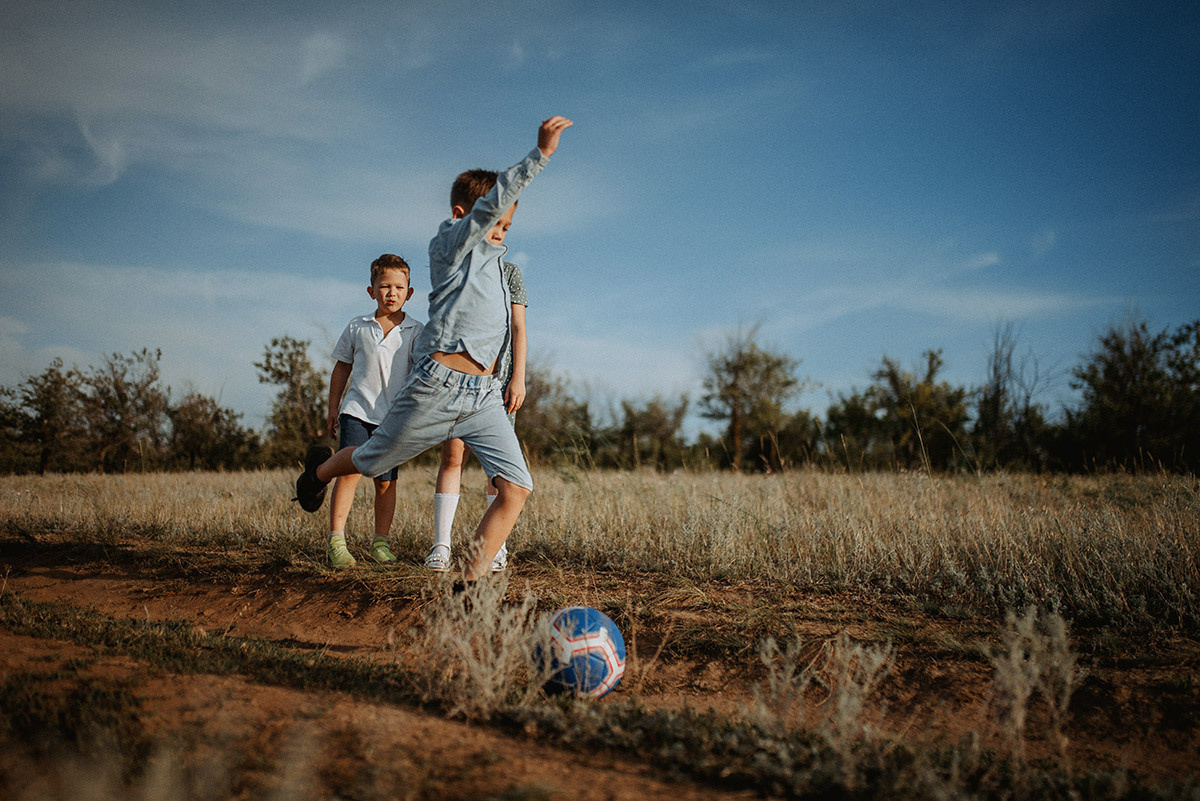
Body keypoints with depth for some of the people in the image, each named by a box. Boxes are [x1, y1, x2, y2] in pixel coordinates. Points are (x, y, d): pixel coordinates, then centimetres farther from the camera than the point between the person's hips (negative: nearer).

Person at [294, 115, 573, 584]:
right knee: (370, 462, 13)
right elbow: (489, 205, -23)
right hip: (438, 386, -6)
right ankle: (320, 471, 48)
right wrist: (540, 155, -31)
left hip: (484, 396, 7)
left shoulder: (493, 254, 19)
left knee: (516, 489, -11)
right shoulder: (449, 243, -4)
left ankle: (470, 585, -6)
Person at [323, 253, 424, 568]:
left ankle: (380, 542, 18)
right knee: (350, 471, -13)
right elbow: (341, 370, 15)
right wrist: (333, 409, 15)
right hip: (357, 411, 0)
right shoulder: (357, 328, 7)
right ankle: (336, 540, -12)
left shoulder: (416, 332, 4)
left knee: (386, 481, 5)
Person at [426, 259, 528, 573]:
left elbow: (519, 329, 4)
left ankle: (497, 547, 5)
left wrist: (519, 378, -6)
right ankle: (440, 545, -3)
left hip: (499, 375, -1)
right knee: (452, 457, -6)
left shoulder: (509, 272, 9)